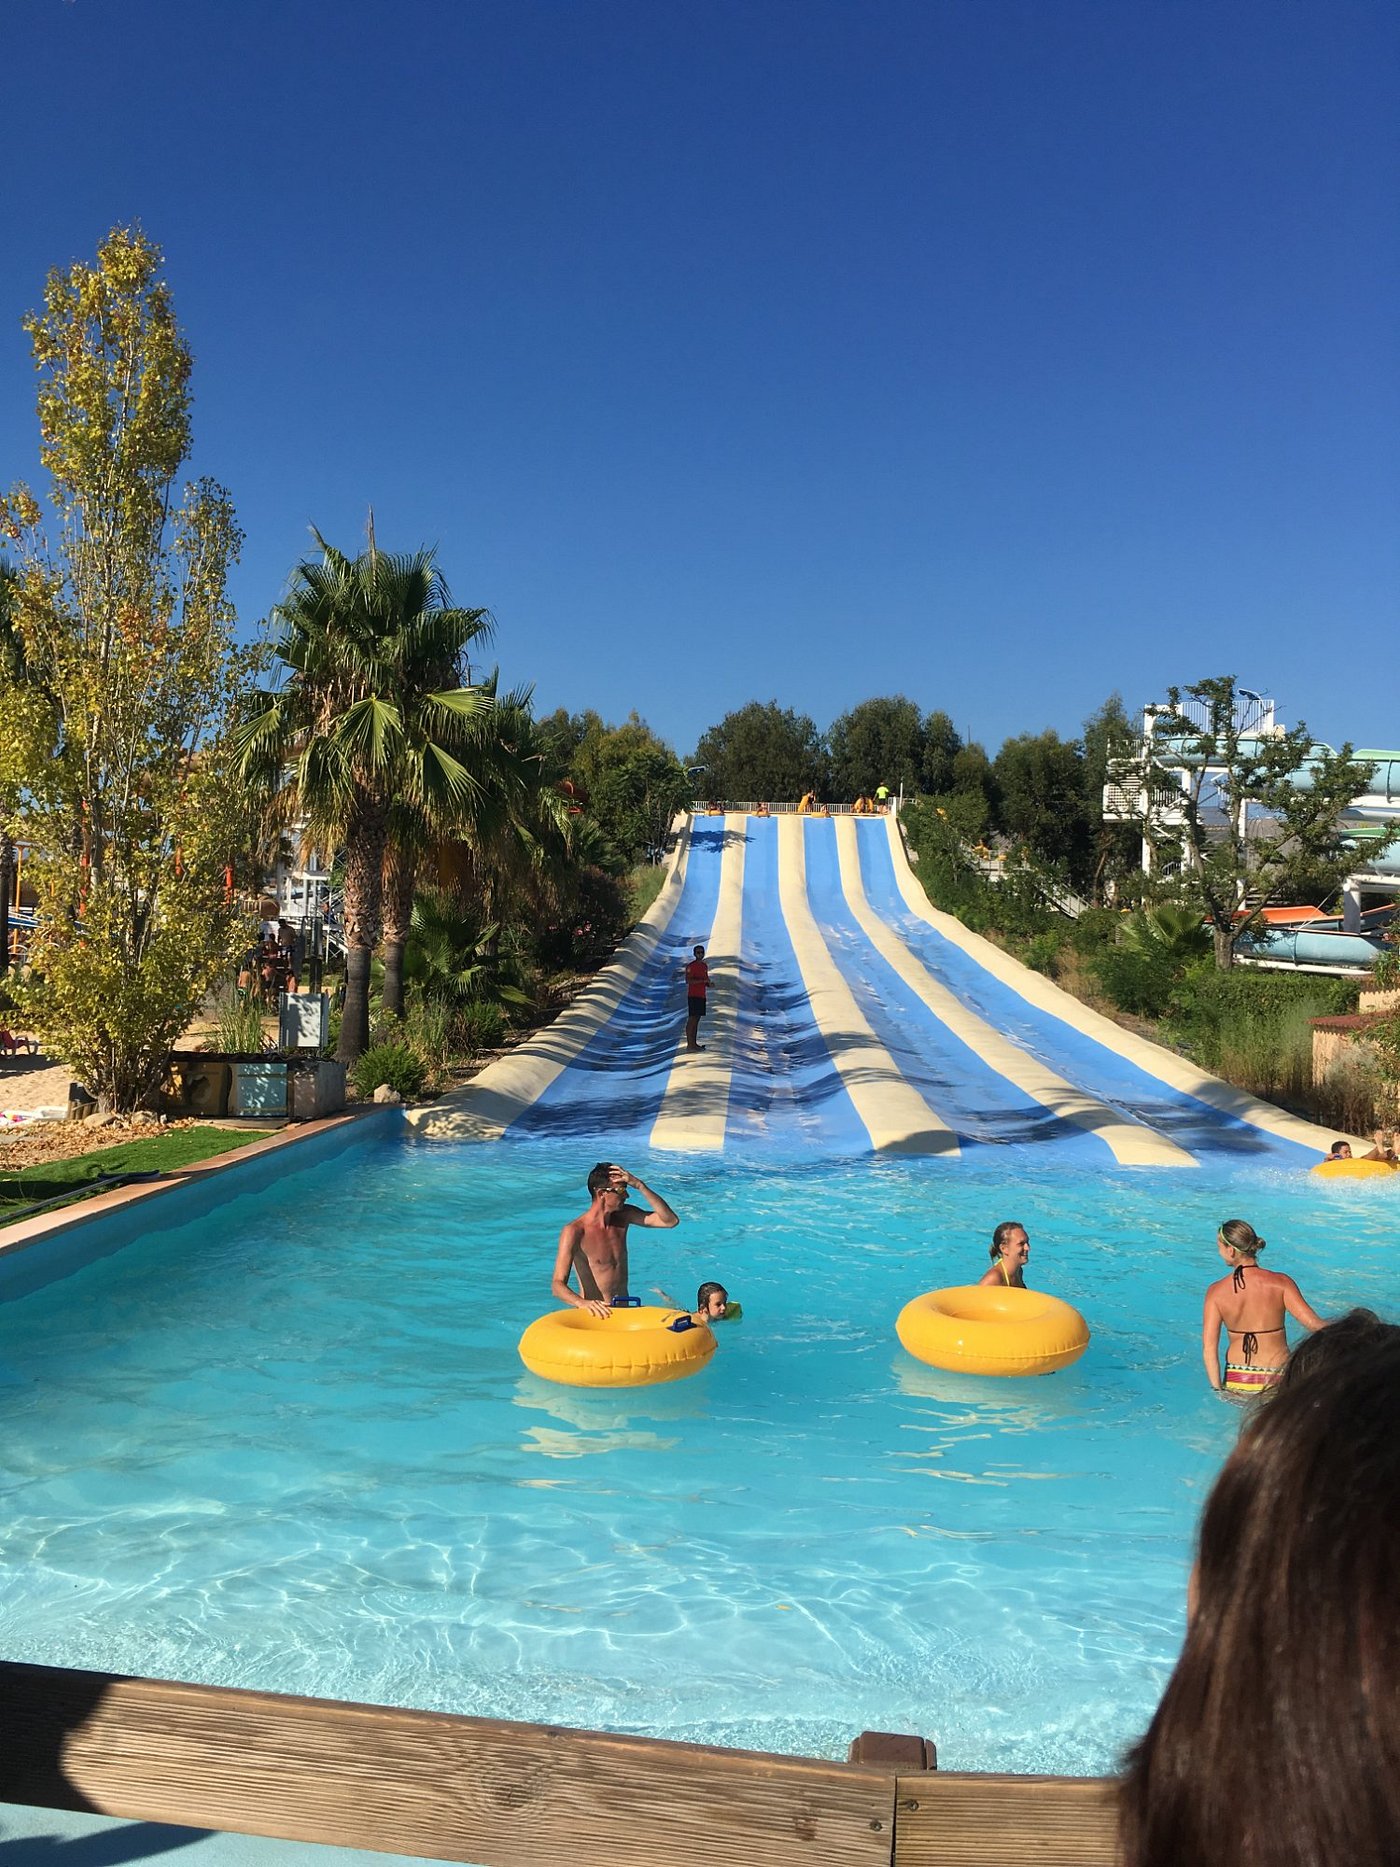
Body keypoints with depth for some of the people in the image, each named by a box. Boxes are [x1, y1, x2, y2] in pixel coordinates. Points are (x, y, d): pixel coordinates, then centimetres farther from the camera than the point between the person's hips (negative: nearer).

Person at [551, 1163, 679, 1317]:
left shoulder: (624, 1216, 5)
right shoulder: (574, 1231, -13)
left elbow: (670, 1220, -2)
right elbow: (558, 1285, -17)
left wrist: (639, 1186, -10)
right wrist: (582, 1303, -38)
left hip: (625, 1309, 5)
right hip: (595, 1313, -5)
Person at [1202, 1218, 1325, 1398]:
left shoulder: (1216, 1292, -7)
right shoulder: (1280, 1283, -10)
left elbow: (1209, 1348, -9)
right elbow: (1313, 1323, -17)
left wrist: (1218, 1390, -2)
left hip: (1236, 1381, 1)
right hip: (1276, 1382, -1)